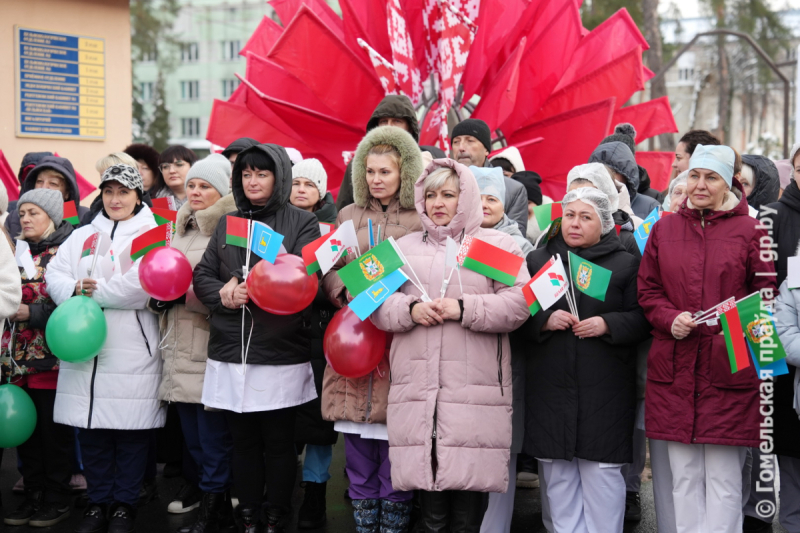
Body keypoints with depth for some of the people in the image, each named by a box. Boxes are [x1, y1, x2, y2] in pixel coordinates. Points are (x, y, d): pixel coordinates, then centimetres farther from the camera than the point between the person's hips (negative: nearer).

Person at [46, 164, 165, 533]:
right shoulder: (82, 236, 17)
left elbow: (145, 284, -14)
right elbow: (55, 276, 6)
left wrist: (92, 290, -11)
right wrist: (75, 291, -16)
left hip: (133, 351, -4)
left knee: (131, 430, 1)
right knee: (91, 430, 7)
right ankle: (98, 503, 20)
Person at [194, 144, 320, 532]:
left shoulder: (302, 223, 1)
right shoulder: (227, 223, 14)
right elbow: (202, 275, 9)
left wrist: (245, 287, -16)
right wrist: (224, 295, -13)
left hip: (280, 354, -4)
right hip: (231, 352, 4)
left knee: (278, 442, 4)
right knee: (243, 441, 11)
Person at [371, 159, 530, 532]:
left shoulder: (496, 245, 8)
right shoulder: (404, 247, 18)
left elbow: (519, 303, -3)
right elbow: (378, 305, 12)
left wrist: (464, 309, -12)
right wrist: (410, 309, -7)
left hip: (475, 389, -2)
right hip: (417, 389, 3)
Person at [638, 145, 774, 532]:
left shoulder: (750, 231, 2)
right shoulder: (663, 230, 11)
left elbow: (767, 295, 2)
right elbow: (647, 290, 11)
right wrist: (671, 319, -8)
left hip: (730, 368, -3)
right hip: (675, 369, 3)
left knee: (723, 478, 3)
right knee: (684, 477, 9)